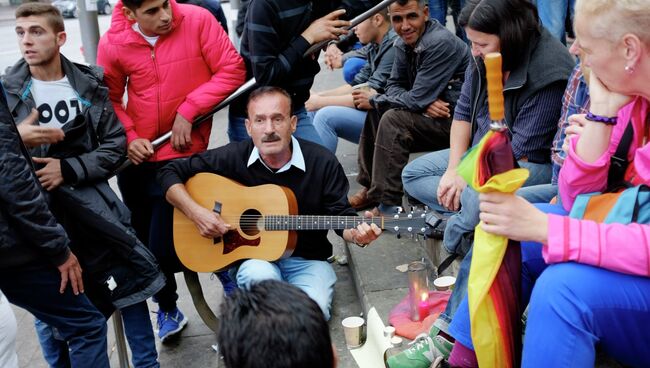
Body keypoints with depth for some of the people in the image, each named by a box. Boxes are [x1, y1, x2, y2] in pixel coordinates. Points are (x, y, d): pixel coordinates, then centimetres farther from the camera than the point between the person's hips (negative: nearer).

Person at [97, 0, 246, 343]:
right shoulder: (112, 43, -7)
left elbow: (232, 70, -13)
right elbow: (108, 98, 5)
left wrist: (188, 111, -16)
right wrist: (128, 137, -9)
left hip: (181, 154, -4)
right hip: (135, 156, 4)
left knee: (165, 247, -6)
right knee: (143, 242, 15)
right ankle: (168, 310, 40)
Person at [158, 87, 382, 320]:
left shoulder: (322, 162, -8)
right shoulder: (233, 157, -8)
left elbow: (341, 215, -3)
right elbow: (170, 173, -1)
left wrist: (356, 234, -25)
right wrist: (196, 212, -15)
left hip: (306, 260, 0)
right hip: (251, 256, 1)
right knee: (258, 275, -35)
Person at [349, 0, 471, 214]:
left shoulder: (441, 43, -23)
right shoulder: (403, 44, 3)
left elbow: (417, 98, -24)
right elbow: (394, 86, 7)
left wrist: (374, 100, -10)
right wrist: (425, 104, -14)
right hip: (433, 114, 9)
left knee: (393, 120, -23)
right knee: (376, 112, 1)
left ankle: (388, 205, -18)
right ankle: (370, 188, 8)